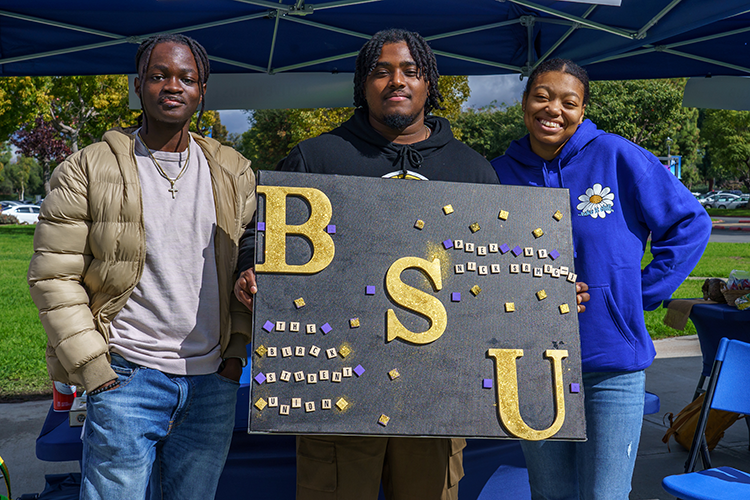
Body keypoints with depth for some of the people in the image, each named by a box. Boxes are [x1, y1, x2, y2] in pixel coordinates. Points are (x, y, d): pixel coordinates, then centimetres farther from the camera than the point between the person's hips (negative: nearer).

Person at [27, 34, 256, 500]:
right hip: (126, 378, -3)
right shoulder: (88, 169, -1)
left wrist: (237, 348, 3)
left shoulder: (234, 173, 8)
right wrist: (92, 367, -8)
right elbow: (53, 275, -3)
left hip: (214, 383, 3)